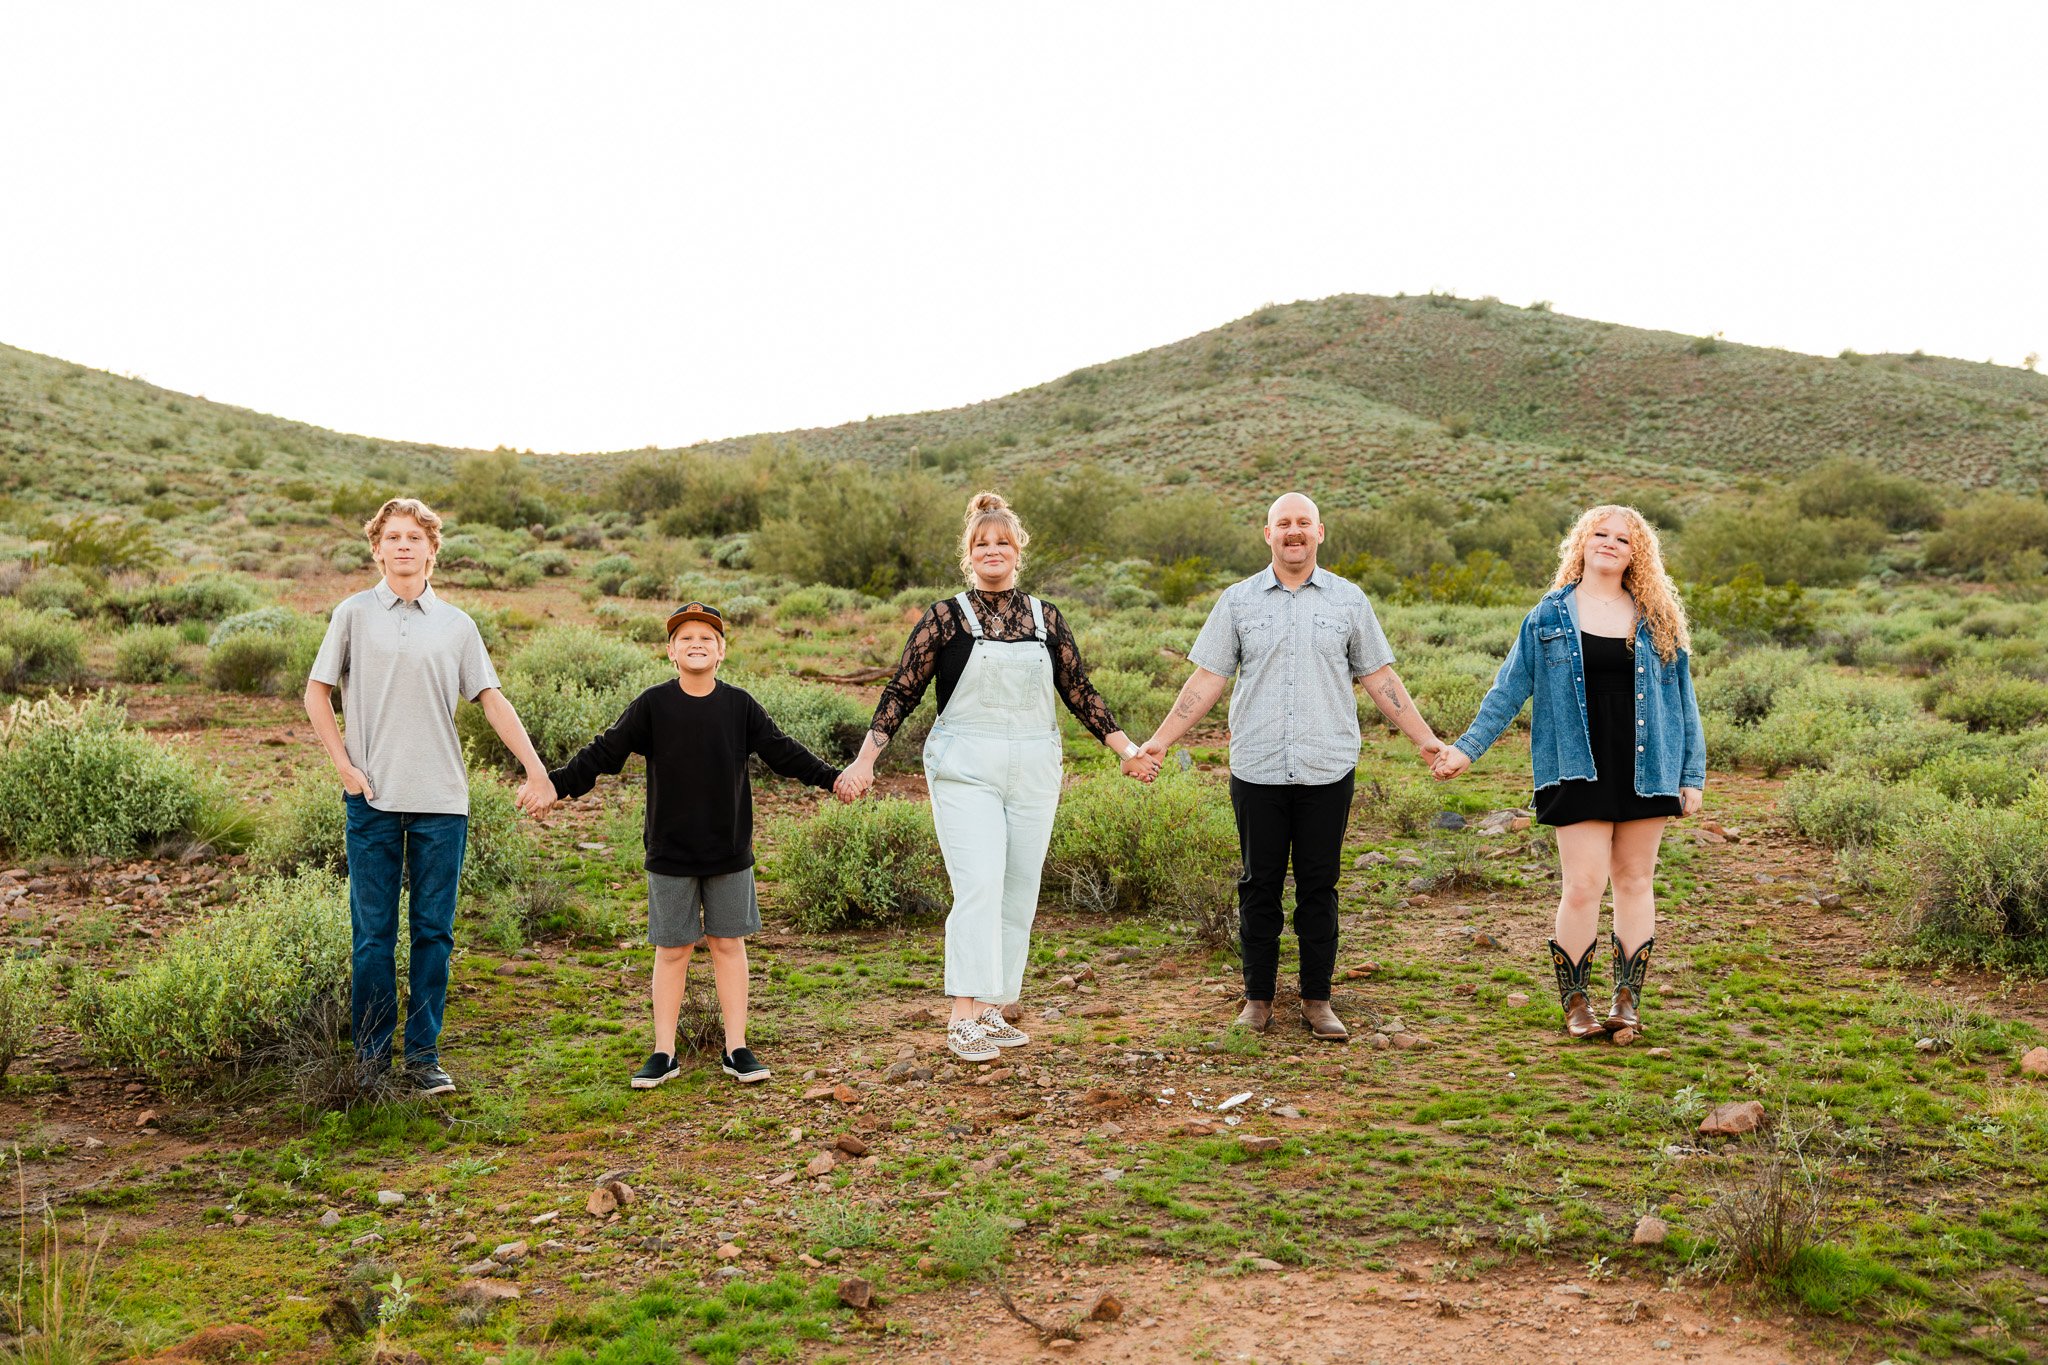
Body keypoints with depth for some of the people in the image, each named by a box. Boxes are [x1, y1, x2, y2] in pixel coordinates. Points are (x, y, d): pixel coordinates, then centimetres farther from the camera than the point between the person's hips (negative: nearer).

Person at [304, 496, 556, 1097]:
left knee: (434, 931, 5)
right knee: (373, 932, 3)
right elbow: (316, 692, 8)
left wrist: (536, 770, 0)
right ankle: (371, 1056, 14)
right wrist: (343, 764, -3)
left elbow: (492, 700, 7)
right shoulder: (354, 614, 5)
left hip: (441, 800, 1)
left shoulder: (456, 625, 9)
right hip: (373, 798, -1)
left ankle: (424, 1055, 14)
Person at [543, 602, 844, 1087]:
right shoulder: (652, 705, -3)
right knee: (672, 949, 5)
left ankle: (736, 1048, 16)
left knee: (728, 944, 7)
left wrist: (831, 777, 0)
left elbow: (783, 751, 7)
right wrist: (555, 784, -11)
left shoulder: (740, 705, 1)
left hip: (730, 850, 1)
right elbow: (604, 753, -2)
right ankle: (664, 1052, 14)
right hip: (669, 852, -1)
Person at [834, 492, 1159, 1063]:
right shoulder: (945, 618, -1)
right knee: (979, 885, -16)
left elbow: (1079, 692, 14)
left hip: (1033, 773, 4)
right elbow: (902, 692, 0)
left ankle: (992, 1011, 15)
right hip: (965, 769, -4)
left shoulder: (1046, 619, 9)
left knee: (1019, 894, 5)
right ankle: (963, 1019, -14)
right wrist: (865, 760, -8)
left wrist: (1126, 748, 10)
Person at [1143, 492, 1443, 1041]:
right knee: (1259, 886, 5)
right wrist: (1159, 740, -1)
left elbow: (1379, 678, 11)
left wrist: (1425, 739, 6)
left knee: (1318, 887, 4)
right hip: (1257, 769, 0)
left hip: (1327, 769, 0)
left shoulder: (1348, 599, 8)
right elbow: (1208, 679, 6)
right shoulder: (1238, 600, 6)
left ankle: (1317, 1001, 15)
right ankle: (1258, 999, 16)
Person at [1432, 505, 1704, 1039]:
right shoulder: (1550, 615, 5)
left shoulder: (1657, 619, 9)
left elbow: (1682, 699, 12)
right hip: (1579, 769, -2)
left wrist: (1693, 774, 8)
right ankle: (1576, 1004, 7)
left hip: (1645, 769, 2)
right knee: (1584, 885, -6)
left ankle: (1627, 999, 15)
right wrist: (1467, 748, 1)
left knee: (1635, 880, 6)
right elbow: (1509, 689, 6)